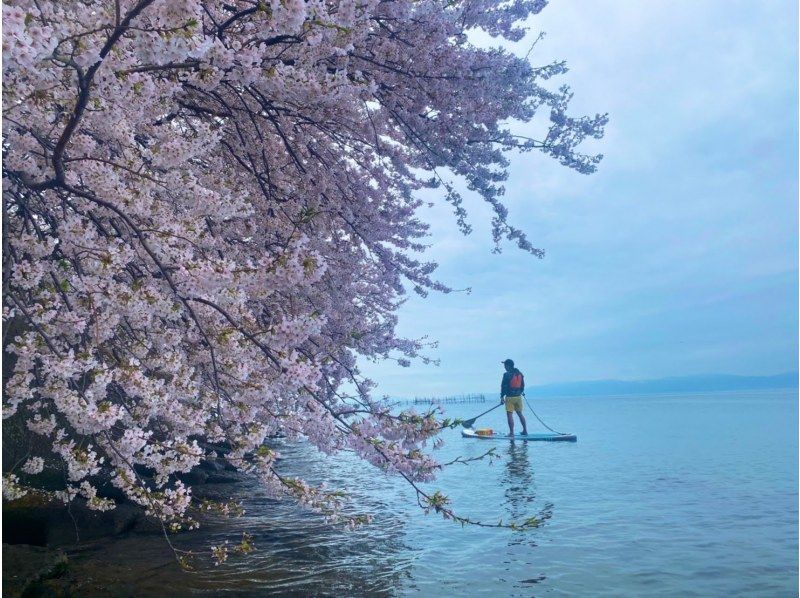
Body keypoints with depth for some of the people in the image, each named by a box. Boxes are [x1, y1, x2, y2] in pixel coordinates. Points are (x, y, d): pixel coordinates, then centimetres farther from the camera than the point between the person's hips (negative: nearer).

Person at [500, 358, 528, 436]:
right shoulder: (520, 374, 8)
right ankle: (525, 430, 17)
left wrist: (502, 397, -8)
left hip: (510, 397, -7)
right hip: (519, 397, 7)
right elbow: (523, 386, 15)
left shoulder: (507, 374, -13)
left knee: (510, 415, -2)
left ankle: (511, 432, -2)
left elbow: (504, 386, -12)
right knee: (520, 414, 16)